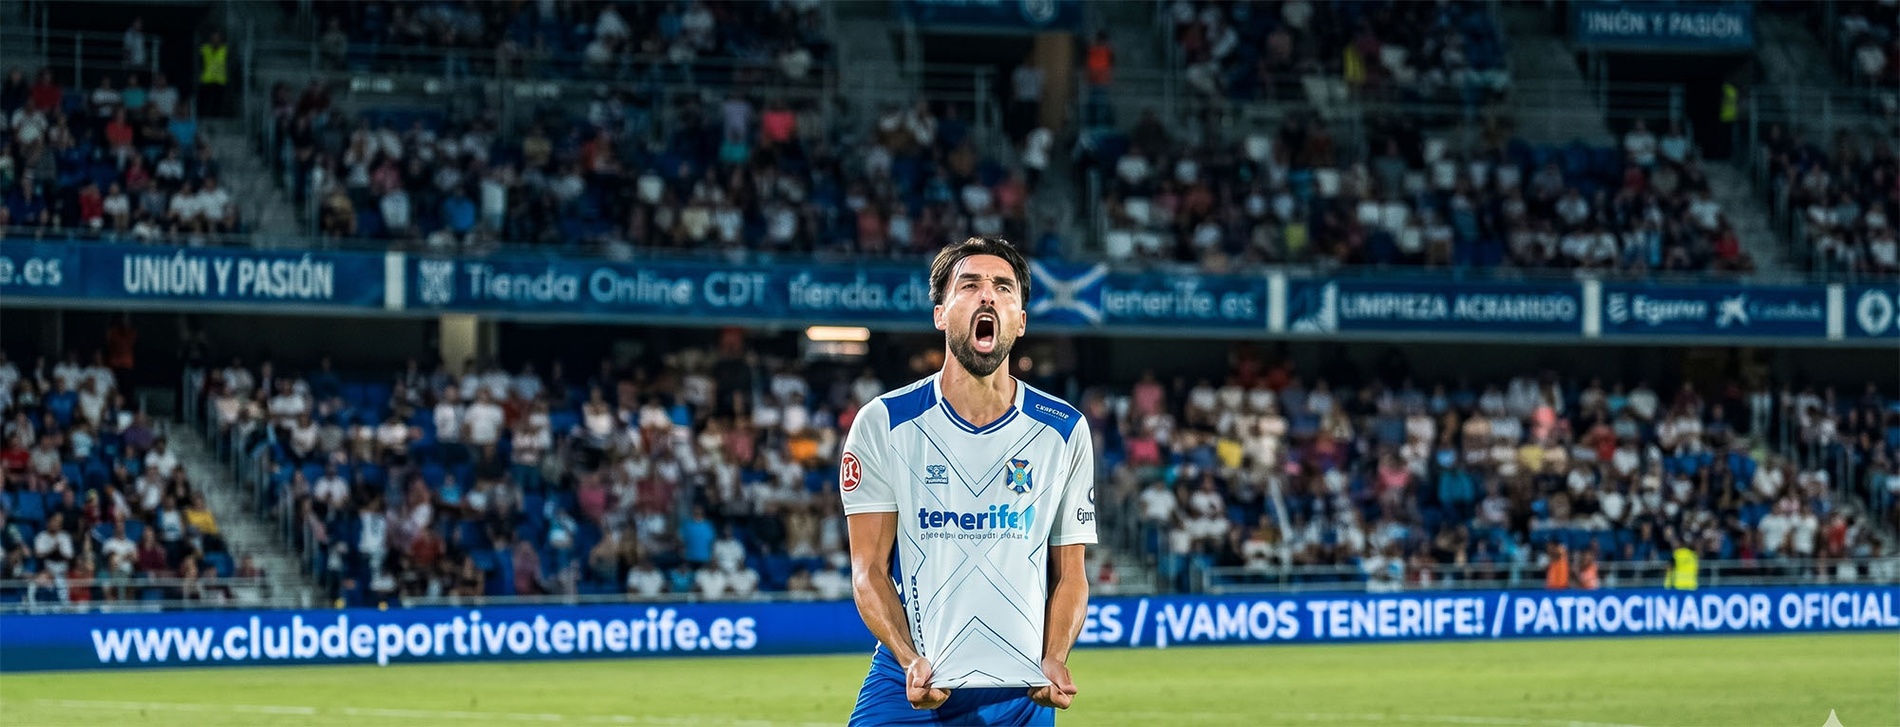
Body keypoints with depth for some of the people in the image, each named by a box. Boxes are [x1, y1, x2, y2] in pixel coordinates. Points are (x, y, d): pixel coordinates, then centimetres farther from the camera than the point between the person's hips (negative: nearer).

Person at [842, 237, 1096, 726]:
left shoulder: (1064, 431, 5)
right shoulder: (882, 424, 0)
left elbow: (1070, 575, 8)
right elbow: (869, 569, -1)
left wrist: (1053, 661, -10)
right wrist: (911, 662, -16)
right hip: (910, 686, -2)